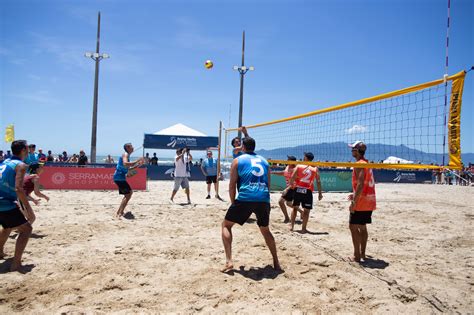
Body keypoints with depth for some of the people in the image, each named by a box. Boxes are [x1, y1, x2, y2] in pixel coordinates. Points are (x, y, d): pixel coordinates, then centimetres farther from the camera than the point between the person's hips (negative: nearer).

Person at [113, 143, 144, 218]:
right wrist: (136, 161, -26)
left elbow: (127, 168, 28)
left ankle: (119, 211, 23)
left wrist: (138, 165, 21)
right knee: (128, 194, -13)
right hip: (119, 177, -11)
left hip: (120, 178, 11)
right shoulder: (125, 154, -10)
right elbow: (125, 164, -31)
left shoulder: (127, 155, 21)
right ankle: (120, 214, -17)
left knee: (129, 192, 19)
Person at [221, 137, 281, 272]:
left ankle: (229, 261, 2)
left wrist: (233, 202, 15)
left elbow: (232, 184, 5)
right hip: (264, 200, 4)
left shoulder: (238, 160, 9)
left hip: (245, 199, -4)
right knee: (265, 230, 26)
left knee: (226, 225, 14)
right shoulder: (263, 160, 21)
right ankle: (276, 263, 26)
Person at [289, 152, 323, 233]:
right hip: (307, 191, -1)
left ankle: (292, 226, 17)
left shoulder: (298, 166, 3)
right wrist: (320, 193, 7)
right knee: (306, 210, 7)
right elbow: (318, 182, 2)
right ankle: (303, 229, 9)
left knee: (295, 208, 16)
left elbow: (292, 177, -4)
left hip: (298, 189, 1)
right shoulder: (315, 169, 4)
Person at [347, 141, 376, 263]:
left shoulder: (359, 164, -14)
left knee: (353, 227, -4)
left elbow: (360, 184, -24)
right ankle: (362, 254, 20)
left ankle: (357, 256, -1)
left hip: (361, 202, -9)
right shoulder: (367, 163, 16)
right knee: (362, 227, 15)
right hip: (369, 200, 9)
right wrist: (355, 195, 22)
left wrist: (354, 202, -24)